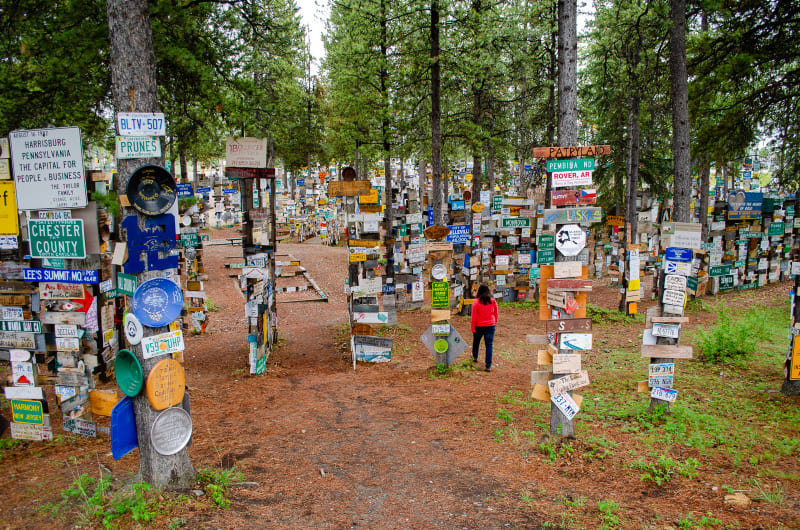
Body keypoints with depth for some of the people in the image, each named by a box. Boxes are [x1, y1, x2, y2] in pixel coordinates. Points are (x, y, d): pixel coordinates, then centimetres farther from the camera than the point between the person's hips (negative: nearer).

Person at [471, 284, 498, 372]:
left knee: (476, 342, 23)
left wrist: (473, 328, -4)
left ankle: (475, 357, 44)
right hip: (490, 326, 1)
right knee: (489, 345, 1)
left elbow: (474, 316, -11)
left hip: (479, 326, -1)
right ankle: (488, 366, -3)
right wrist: (494, 323, 21)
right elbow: (496, 314, 7)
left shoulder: (476, 302, -12)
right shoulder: (493, 301, -2)